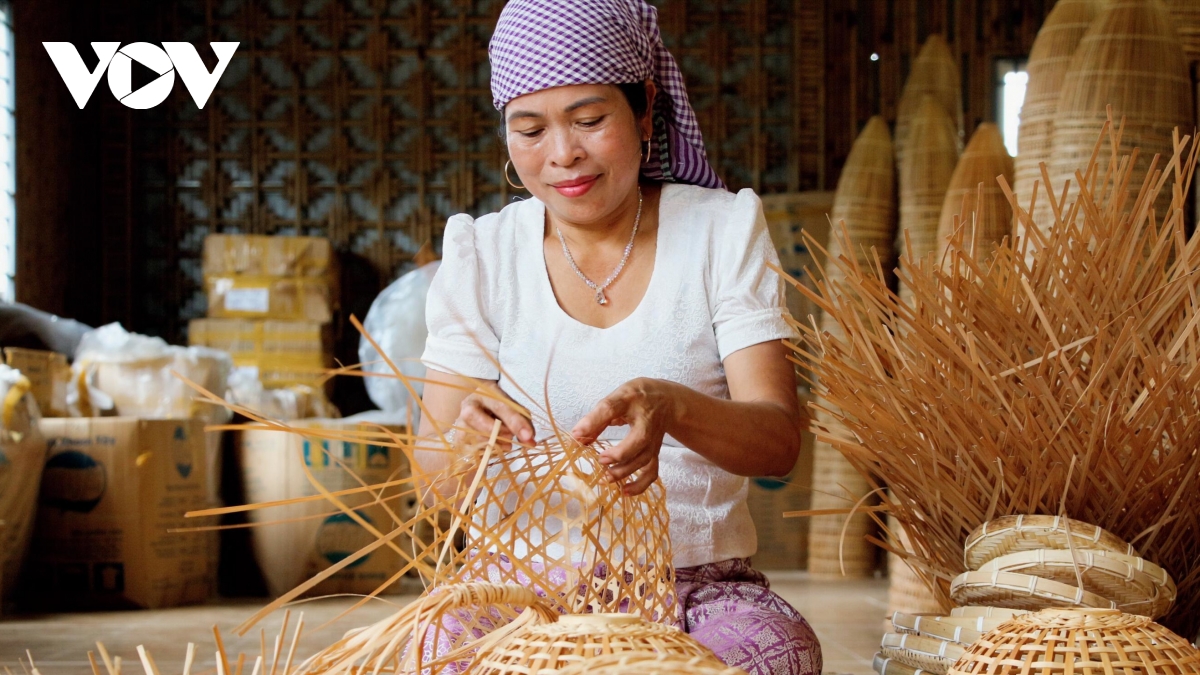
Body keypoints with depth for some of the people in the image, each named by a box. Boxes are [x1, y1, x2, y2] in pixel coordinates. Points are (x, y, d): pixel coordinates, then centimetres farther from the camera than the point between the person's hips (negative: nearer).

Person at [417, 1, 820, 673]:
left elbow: (779, 441, -11)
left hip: (700, 583, 1)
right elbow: (430, 472, -2)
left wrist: (671, 408, -33)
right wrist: (465, 441, -28)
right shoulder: (481, 253, 4)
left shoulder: (724, 230, 1)